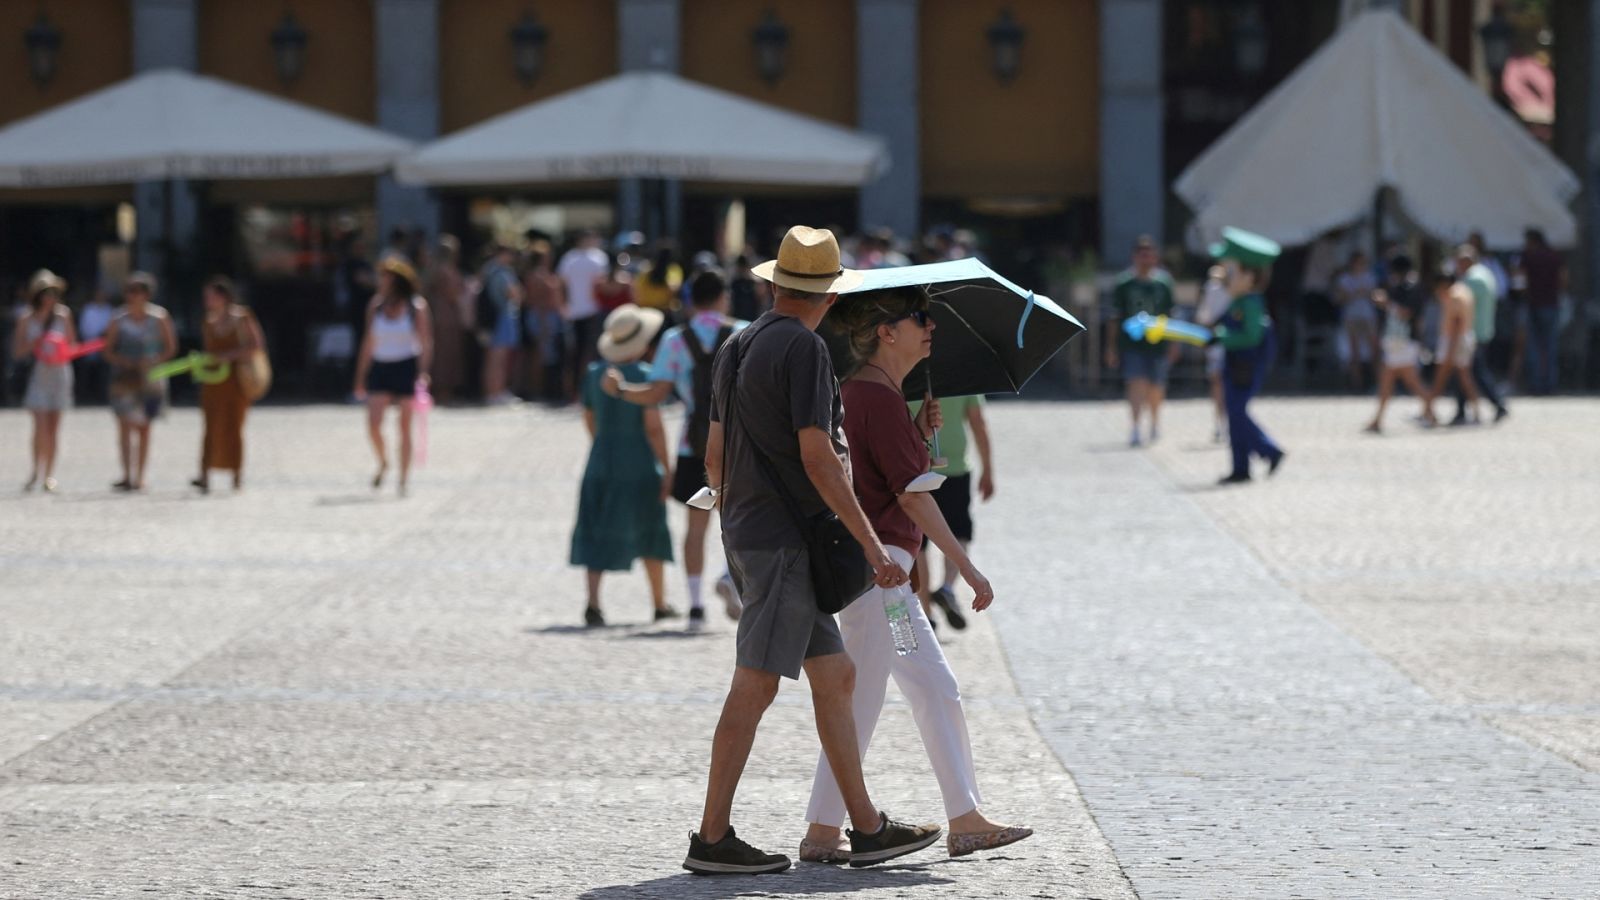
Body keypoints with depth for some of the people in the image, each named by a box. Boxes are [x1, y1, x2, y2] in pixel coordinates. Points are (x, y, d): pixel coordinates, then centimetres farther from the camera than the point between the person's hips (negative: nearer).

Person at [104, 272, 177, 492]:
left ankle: (139, 477, 11)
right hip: (125, 378, 0)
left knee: (144, 427, 5)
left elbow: (170, 348, 6)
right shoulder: (118, 320, 1)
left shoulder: (159, 318, 1)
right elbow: (108, 351, 4)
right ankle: (127, 476, -12)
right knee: (124, 425, -10)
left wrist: (154, 362, -11)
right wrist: (124, 362, -15)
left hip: (150, 378, 1)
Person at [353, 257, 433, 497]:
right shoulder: (376, 305, 7)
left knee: (405, 427, 2)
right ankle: (383, 463, 16)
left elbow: (426, 343, -4)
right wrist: (360, 379, 12)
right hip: (380, 368, 3)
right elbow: (368, 343, 12)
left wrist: (422, 373, -17)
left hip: (406, 368, -3)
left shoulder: (416, 307, -4)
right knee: (373, 424, -11)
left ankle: (404, 479, 11)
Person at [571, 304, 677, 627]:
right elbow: (653, 426, -17)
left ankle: (593, 600, -17)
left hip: (601, 464, 3)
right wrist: (666, 468, -10)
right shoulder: (643, 376, -13)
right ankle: (660, 603, 26)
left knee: (597, 536, 2)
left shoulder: (594, 374, 3)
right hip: (640, 467, -3)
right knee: (649, 533, 14)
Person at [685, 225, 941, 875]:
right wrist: (873, 547, -16)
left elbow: (715, 457, 20)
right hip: (786, 538, -9)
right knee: (756, 686, -8)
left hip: (748, 533, 9)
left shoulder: (737, 347, 14)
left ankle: (867, 827, 11)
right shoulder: (804, 348, -13)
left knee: (835, 676, 11)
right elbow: (818, 457, -19)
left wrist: (730, 510, 38)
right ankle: (712, 839, -7)